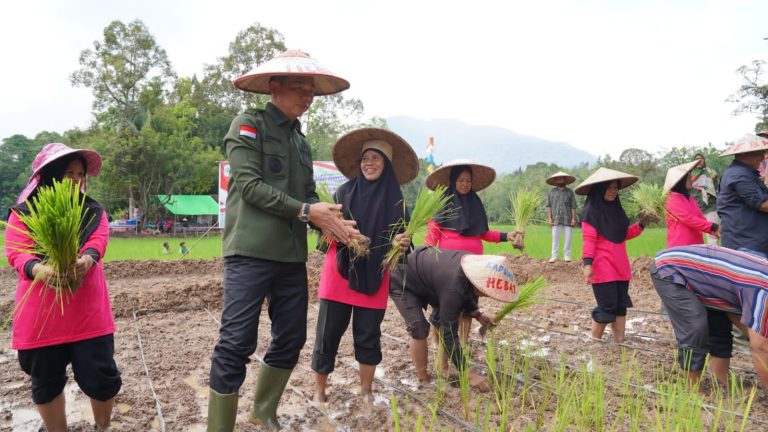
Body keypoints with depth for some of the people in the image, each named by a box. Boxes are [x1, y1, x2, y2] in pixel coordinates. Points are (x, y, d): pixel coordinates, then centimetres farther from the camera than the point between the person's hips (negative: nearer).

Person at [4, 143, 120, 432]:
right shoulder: (22, 213, 5)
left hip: (88, 310, 1)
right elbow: (15, 251, -9)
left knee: (100, 375, 2)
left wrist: (86, 259, -32)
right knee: (46, 381, 12)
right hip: (40, 313, 0)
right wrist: (38, 269, -32)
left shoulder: (94, 211, 10)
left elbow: (99, 239, -8)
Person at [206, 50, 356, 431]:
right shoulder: (248, 124, -2)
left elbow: (309, 195, 15)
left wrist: (330, 222, -6)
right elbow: (249, 184, -13)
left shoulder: (301, 141, 18)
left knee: (291, 338, 13)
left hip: (291, 255, 7)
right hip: (251, 251, -7)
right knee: (236, 343, -5)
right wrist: (306, 211, -16)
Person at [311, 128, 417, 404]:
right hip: (340, 270, -1)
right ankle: (319, 390, 17)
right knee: (328, 332, 2)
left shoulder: (395, 198, 4)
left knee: (368, 335, 8)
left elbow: (401, 236, 6)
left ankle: (366, 390, 26)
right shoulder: (345, 191, 2)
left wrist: (403, 243, -16)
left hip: (374, 275, 1)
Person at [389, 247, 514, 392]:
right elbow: (449, 334, -33)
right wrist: (469, 374, -29)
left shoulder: (474, 265, -15)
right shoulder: (453, 286, -39)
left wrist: (478, 314, -2)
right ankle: (423, 380, 0)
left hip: (420, 274, 8)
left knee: (446, 318, 7)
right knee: (419, 328, -17)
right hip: (400, 281, -8)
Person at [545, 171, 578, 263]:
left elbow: (573, 206, 5)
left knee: (568, 238, 2)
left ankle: (567, 256, 11)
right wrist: (549, 218, 0)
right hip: (556, 219, 0)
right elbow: (549, 206, 7)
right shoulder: (552, 192, 8)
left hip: (568, 219, 0)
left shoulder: (569, 192, 8)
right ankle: (554, 256, 6)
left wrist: (573, 218, -2)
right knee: (555, 238, 0)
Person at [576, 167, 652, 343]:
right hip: (602, 268, -8)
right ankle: (594, 342, 11)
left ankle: (620, 342, 18)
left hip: (620, 266, 8)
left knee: (621, 305, 9)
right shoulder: (591, 211, -10)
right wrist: (587, 263, -25)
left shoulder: (616, 208, 14)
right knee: (607, 306, -4)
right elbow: (588, 240, -16)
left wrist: (641, 224, 8)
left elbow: (624, 234, 21)